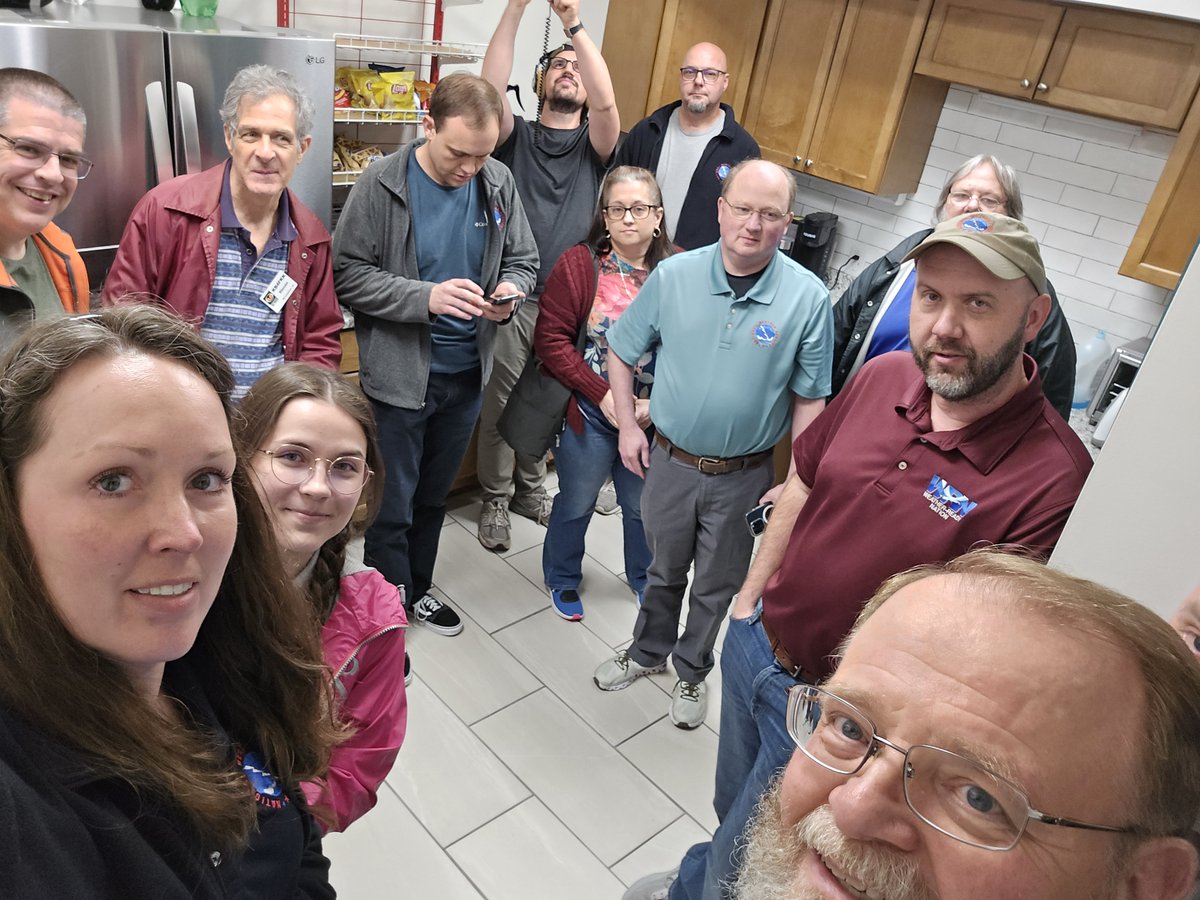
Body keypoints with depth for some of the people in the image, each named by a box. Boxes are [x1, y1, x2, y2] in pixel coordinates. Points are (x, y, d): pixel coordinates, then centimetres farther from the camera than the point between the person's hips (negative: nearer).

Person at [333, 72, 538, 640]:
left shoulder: (498, 183, -1)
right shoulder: (382, 185, -14)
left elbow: (522, 260, 8)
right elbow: (348, 274, -15)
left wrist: (510, 290, -16)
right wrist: (426, 297, -28)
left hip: (467, 374, 5)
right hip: (399, 375, -4)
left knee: (433, 496, 22)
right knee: (393, 505, 9)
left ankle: (418, 589, 43)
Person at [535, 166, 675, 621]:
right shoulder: (578, 265, -11)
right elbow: (550, 339, -12)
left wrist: (657, 403, -17)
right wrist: (602, 394, -18)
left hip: (654, 415, 2)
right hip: (590, 412, -1)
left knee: (644, 505, 22)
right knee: (576, 503, 17)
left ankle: (644, 577, 49)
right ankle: (562, 579, 44)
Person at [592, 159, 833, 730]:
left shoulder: (808, 299, -14)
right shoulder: (674, 275, -10)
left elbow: (809, 401, -6)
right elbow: (620, 350, 3)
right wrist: (627, 426, -1)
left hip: (744, 476, -1)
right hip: (671, 461, 1)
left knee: (717, 585, 18)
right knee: (663, 571, 23)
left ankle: (692, 672, 43)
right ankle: (648, 651, 49)